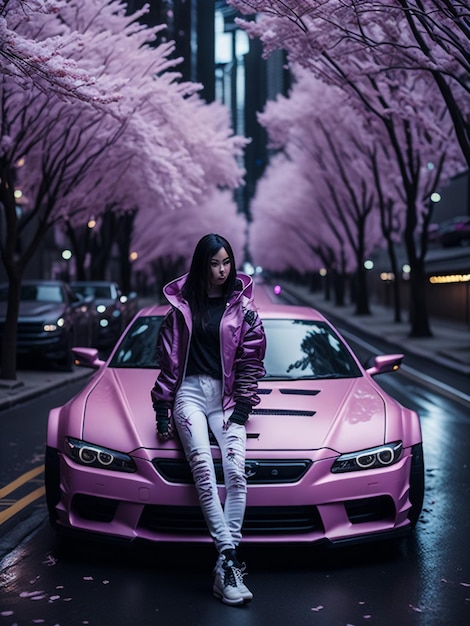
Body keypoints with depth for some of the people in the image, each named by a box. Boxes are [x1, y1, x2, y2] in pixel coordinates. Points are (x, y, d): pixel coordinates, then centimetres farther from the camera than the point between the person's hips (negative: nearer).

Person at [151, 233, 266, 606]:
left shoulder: (242, 306, 8)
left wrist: (242, 407, -3)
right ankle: (230, 558, -26)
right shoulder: (182, 304, 9)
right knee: (204, 472, -22)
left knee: (236, 473, -20)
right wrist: (162, 407, 7)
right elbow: (169, 359, 11)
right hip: (190, 392, 0)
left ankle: (225, 570, -21)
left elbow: (251, 359, 6)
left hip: (226, 396, 0)